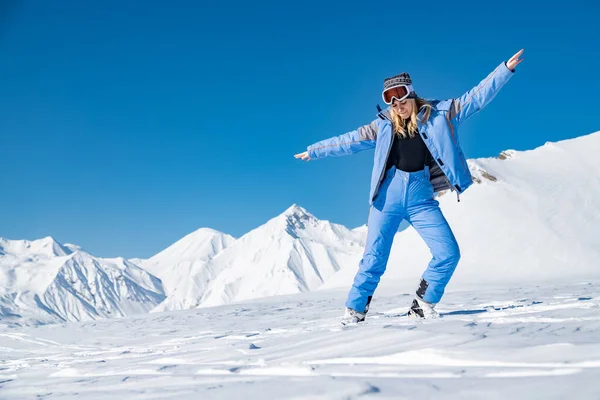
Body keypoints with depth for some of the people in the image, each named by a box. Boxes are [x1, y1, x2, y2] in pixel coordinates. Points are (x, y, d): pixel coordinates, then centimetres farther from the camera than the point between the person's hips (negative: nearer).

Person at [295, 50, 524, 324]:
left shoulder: (438, 114, 5)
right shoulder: (383, 125, 8)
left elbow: (476, 98, 4)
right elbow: (348, 141, 15)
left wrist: (505, 69, -2)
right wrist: (313, 151, 20)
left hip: (421, 199, 1)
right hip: (387, 197, 0)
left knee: (449, 253, -7)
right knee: (374, 260, -2)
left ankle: (422, 306, 10)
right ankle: (353, 312, 11)